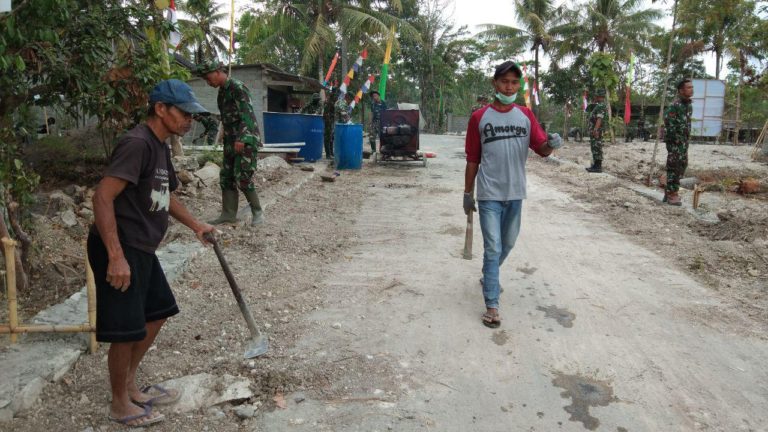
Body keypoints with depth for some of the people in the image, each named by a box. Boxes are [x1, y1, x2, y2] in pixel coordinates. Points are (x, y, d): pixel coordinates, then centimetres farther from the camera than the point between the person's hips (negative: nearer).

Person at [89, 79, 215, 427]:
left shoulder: (160, 147, 12)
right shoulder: (137, 143, -19)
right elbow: (103, 197, -25)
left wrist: (195, 225, 27)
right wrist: (116, 256, -28)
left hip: (141, 249, 10)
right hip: (119, 250, -10)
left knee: (157, 312, 18)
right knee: (127, 330, 0)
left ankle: (130, 385, 35)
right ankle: (120, 405, 20)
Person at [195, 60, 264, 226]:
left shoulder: (238, 87, -12)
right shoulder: (221, 91, 16)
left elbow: (247, 114, -20)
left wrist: (241, 138, -28)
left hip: (246, 141, -9)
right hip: (231, 141, 9)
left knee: (243, 178, -11)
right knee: (226, 178, 7)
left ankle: (257, 212, 3)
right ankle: (229, 214, 12)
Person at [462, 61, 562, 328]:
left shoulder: (526, 116, 5)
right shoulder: (479, 117, -2)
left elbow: (541, 149, -2)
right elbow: (473, 159, 1)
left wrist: (551, 144, -26)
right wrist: (467, 192, 4)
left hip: (515, 193, 4)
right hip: (489, 194, -4)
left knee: (508, 244, 19)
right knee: (493, 248, -5)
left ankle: (489, 274, 46)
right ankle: (492, 306, 0)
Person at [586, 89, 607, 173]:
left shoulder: (601, 106, -14)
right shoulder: (598, 105, 19)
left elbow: (599, 118, -26)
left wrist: (596, 129, -36)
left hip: (596, 130, -11)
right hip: (593, 130, 11)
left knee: (597, 148, -9)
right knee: (594, 148, 13)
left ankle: (598, 167, -8)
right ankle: (596, 165, 17)